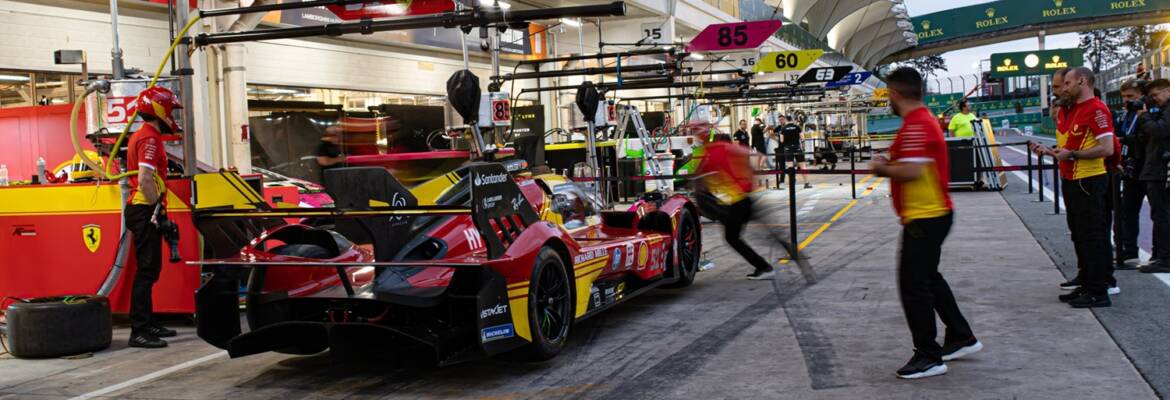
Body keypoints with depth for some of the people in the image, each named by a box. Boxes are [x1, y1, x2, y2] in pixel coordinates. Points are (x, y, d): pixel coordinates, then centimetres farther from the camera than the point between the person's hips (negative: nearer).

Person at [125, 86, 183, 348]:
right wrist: (158, 209, -16)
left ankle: (148, 323, 24)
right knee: (147, 270, -9)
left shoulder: (142, 136, 19)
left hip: (141, 211, 11)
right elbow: (145, 180, -24)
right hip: (145, 211, -11)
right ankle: (139, 331, -9)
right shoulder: (149, 138, -14)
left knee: (150, 268, 16)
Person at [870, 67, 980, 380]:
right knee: (928, 278, 22)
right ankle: (961, 338, 32)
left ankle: (929, 357, 2)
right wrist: (889, 164, 9)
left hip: (924, 218, -11)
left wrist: (881, 168, -11)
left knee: (913, 285, -5)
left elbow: (911, 171, -28)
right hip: (933, 213, 11)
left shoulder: (916, 125, -19)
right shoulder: (924, 120, 14)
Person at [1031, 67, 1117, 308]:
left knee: (1093, 237, -4)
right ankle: (1087, 283, 25)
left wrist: (1072, 154, -20)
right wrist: (1050, 151, 5)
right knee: (1079, 235, 15)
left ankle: (1098, 293, 1)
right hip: (1071, 180, 10)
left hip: (1089, 181, -10)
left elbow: (1106, 148, -22)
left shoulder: (1097, 109, -14)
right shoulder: (1070, 111, 14)